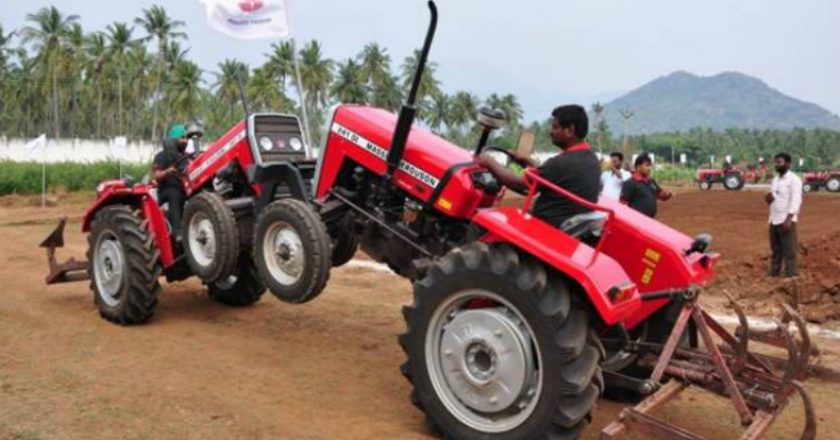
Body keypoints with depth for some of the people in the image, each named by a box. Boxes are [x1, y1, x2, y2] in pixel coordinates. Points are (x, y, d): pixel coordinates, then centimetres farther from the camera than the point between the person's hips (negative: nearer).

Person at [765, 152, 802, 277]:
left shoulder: (794, 179, -8)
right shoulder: (776, 179, 16)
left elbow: (796, 201, -16)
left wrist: (788, 219, -24)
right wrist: (768, 198, -2)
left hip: (786, 220, -8)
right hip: (774, 220, 8)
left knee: (789, 251, -4)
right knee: (775, 250, 13)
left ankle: (790, 277, -1)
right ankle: (773, 274, 19)